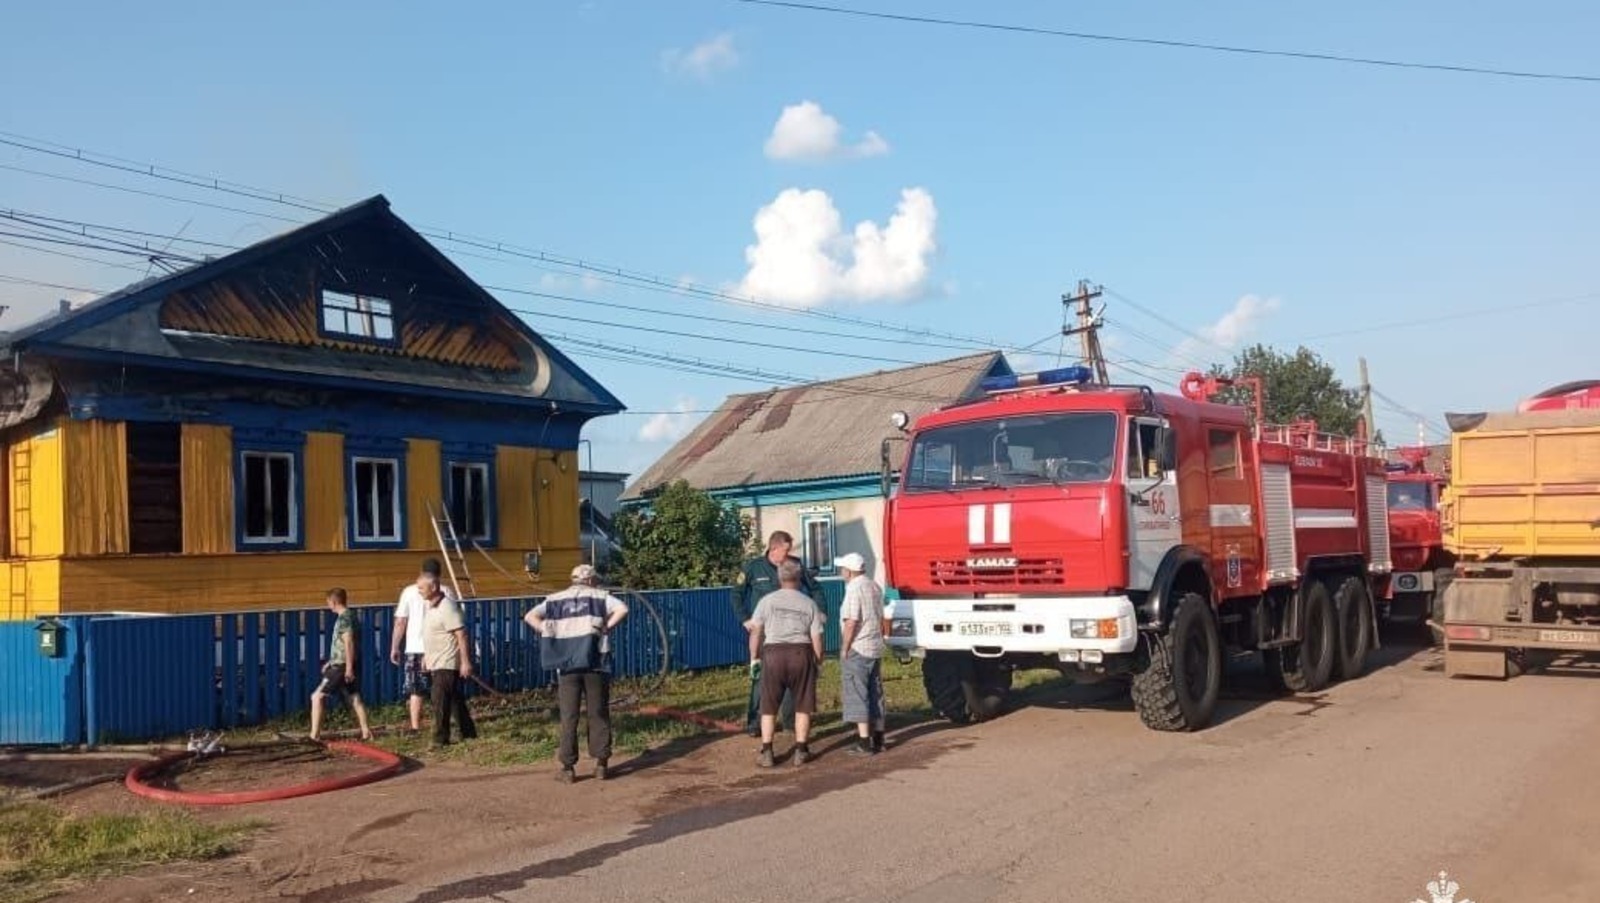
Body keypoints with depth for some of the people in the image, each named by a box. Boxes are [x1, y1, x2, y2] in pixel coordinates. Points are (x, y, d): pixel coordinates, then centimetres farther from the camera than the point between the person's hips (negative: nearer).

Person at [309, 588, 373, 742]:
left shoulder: (344, 618, -15)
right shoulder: (351, 616, 13)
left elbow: (348, 644, -21)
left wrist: (348, 667, -23)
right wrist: (331, 662, 27)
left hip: (342, 666, -9)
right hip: (344, 665, 9)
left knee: (317, 696, -3)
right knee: (354, 699, 12)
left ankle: (314, 734, -4)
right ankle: (366, 732, 12)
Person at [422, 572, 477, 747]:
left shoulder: (447, 607, -19)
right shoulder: (432, 606, 11)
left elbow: (462, 636, -22)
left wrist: (465, 662, -25)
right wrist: (426, 656, 25)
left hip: (447, 664, -9)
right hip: (436, 663, 10)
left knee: (440, 702, -8)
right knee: (455, 700, 15)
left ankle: (440, 739, -2)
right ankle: (469, 734, 23)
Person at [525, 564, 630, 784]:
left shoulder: (555, 599, 13)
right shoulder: (599, 596, 7)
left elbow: (530, 616, 2)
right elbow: (622, 609, -11)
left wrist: (548, 633, 2)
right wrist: (606, 627, -5)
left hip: (567, 664, 1)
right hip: (594, 662, -1)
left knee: (568, 717, 5)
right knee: (598, 714, 8)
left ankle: (568, 768, 5)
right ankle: (601, 764, 10)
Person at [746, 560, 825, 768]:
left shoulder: (767, 600, 4)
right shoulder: (809, 604, 6)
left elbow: (755, 631, 2)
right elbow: (816, 638, 3)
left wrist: (753, 657, 13)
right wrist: (819, 660, 15)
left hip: (773, 653, 0)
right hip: (801, 653, 0)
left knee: (769, 707, 9)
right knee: (802, 706, 12)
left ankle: (766, 753, 9)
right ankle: (801, 751, 14)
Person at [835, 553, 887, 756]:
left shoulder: (854, 589, -17)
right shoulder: (874, 586, 10)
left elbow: (851, 623, -20)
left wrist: (844, 649, -13)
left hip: (857, 649, -9)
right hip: (875, 648, 9)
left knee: (856, 694, -4)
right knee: (875, 694, 14)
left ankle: (864, 743, -7)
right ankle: (877, 739, 21)